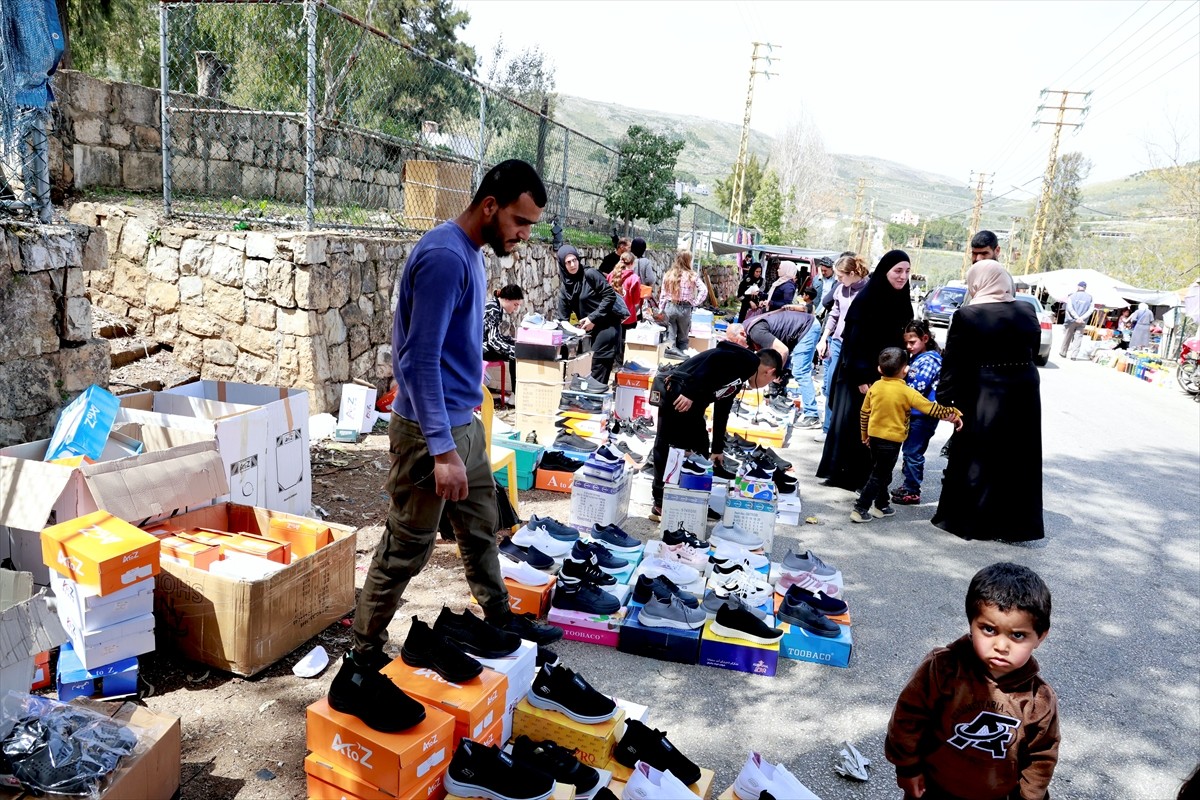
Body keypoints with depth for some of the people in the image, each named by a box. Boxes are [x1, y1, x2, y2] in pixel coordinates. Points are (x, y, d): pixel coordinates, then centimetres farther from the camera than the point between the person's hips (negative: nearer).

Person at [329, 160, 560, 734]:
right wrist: (442, 449, -27)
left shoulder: (470, 255, 10)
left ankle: (497, 617, 39)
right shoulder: (444, 257, -21)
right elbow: (420, 359, -25)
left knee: (482, 525, 21)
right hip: (431, 429, -9)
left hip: (464, 421, 10)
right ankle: (359, 669, 10)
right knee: (405, 550, -2)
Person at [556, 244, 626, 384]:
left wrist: (593, 318, -14)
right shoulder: (564, 287, 8)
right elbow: (563, 318, 7)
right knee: (590, 367, 6)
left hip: (607, 325, -6)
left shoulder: (590, 275, -9)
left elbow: (610, 295, -12)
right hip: (590, 330, 6)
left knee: (598, 369, -9)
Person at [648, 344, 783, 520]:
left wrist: (717, 449, 37)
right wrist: (690, 392, -24)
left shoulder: (737, 380, 25)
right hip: (680, 396, -10)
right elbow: (714, 359, -18)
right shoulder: (749, 360, -3)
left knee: (700, 451, 13)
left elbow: (721, 413, 31)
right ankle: (661, 506, 2)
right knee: (667, 448, -4)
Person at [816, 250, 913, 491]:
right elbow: (855, 340, -14)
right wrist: (861, 377, -18)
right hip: (858, 373, -6)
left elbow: (902, 341, 13)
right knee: (848, 421, 1)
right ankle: (837, 472, 12)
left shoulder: (902, 302, 7)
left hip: (884, 375, 6)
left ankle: (859, 475, 14)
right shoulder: (866, 299, -11)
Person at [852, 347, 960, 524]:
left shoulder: (875, 387, -1)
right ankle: (860, 509, 1)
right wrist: (953, 414, -1)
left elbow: (864, 413, 6)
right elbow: (932, 409, -13)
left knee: (881, 473, 21)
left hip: (874, 436, 6)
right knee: (879, 476, 2)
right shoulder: (907, 392, -16)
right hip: (892, 440, -6)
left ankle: (882, 506, 33)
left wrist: (864, 435, 18)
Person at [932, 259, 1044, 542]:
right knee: (1017, 459, 13)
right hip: (1024, 396, 4)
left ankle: (963, 519, 17)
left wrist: (944, 398, -8)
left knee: (974, 458, 8)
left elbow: (953, 363, -12)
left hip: (983, 399, -4)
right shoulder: (1027, 312, 2)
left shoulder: (967, 315, -12)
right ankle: (1016, 525, 23)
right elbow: (1033, 350, 8)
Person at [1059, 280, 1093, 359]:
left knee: (1067, 337, 9)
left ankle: (1062, 353, 18)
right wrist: (1082, 318, -12)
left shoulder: (1072, 295, -1)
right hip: (1082, 322, 1)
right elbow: (1090, 310, -4)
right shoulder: (1090, 297, 5)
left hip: (1071, 320, -1)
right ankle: (1073, 355, -3)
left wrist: (1077, 317, -14)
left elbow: (1069, 308, -11)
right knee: (1078, 338, 3)